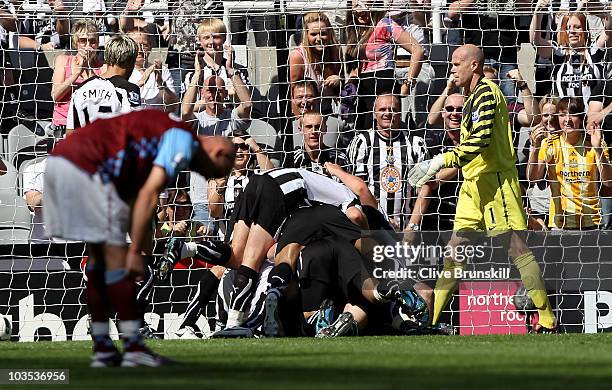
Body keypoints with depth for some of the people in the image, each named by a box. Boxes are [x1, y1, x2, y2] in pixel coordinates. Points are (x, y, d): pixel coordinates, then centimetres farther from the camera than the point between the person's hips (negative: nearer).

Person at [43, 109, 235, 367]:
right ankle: (133, 348, 0)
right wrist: (135, 253, -11)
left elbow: (135, 202, 29)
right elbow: (148, 196, -13)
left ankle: (102, 348, 18)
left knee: (97, 256, 16)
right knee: (115, 256, -3)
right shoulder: (184, 141, -2)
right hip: (86, 168, -10)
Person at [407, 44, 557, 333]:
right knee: (455, 250, 8)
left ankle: (548, 320, -12)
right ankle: (430, 320, 9)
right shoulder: (473, 96, 20)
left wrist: (443, 160, -25)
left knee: (515, 248, -12)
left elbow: (481, 139, -23)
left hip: (494, 179, -10)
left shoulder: (486, 91, -11)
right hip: (474, 184, 10)